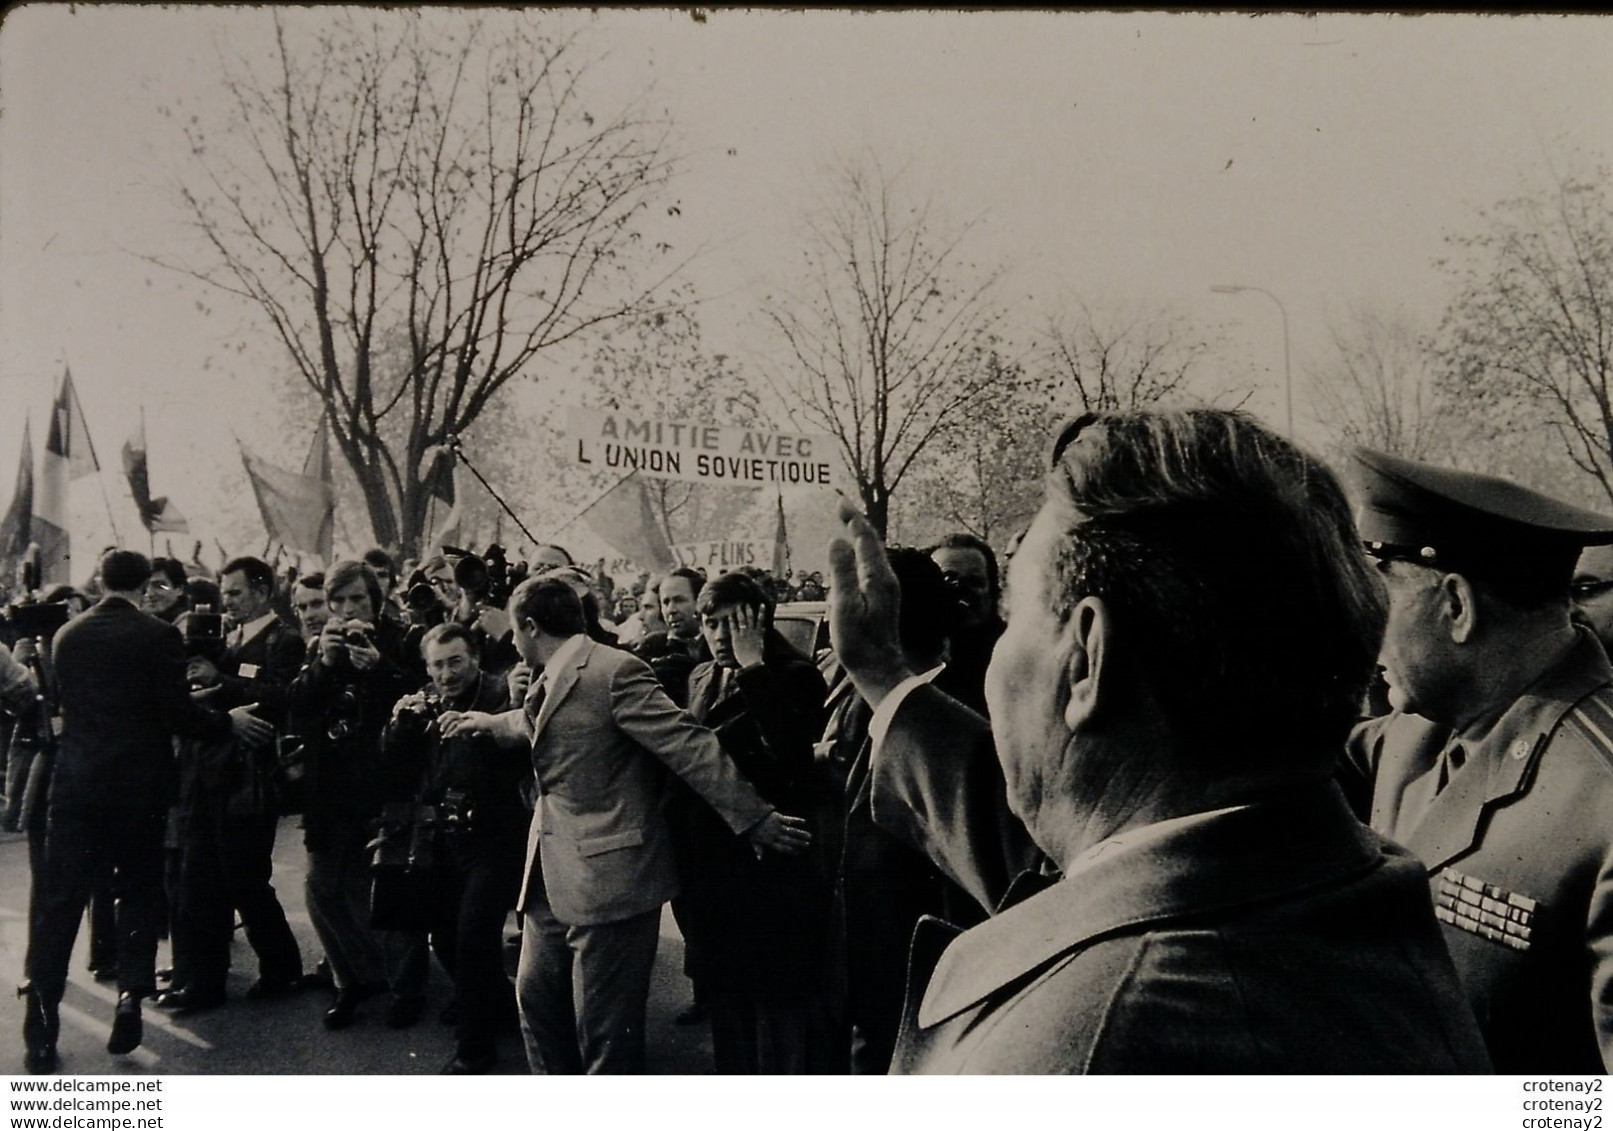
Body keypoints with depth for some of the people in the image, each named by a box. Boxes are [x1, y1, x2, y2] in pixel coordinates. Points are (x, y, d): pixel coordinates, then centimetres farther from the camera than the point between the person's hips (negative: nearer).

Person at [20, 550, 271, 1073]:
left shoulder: (67, 634, 4)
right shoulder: (158, 635, -10)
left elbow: (66, 702, 16)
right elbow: (177, 713, -15)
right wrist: (227, 721, 0)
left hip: (76, 782, 3)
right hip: (138, 784, -3)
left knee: (59, 902, 6)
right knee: (138, 893, 13)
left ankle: (40, 1020, 5)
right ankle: (131, 996, 6)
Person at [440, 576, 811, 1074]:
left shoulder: (615, 671, -17)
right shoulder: (549, 682, 11)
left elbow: (688, 745, -20)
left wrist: (754, 818, -22)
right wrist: (486, 722, 47)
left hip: (609, 878, -9)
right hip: (554, 880, 9)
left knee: (605, 1031, 2)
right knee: (536, 997, 20)